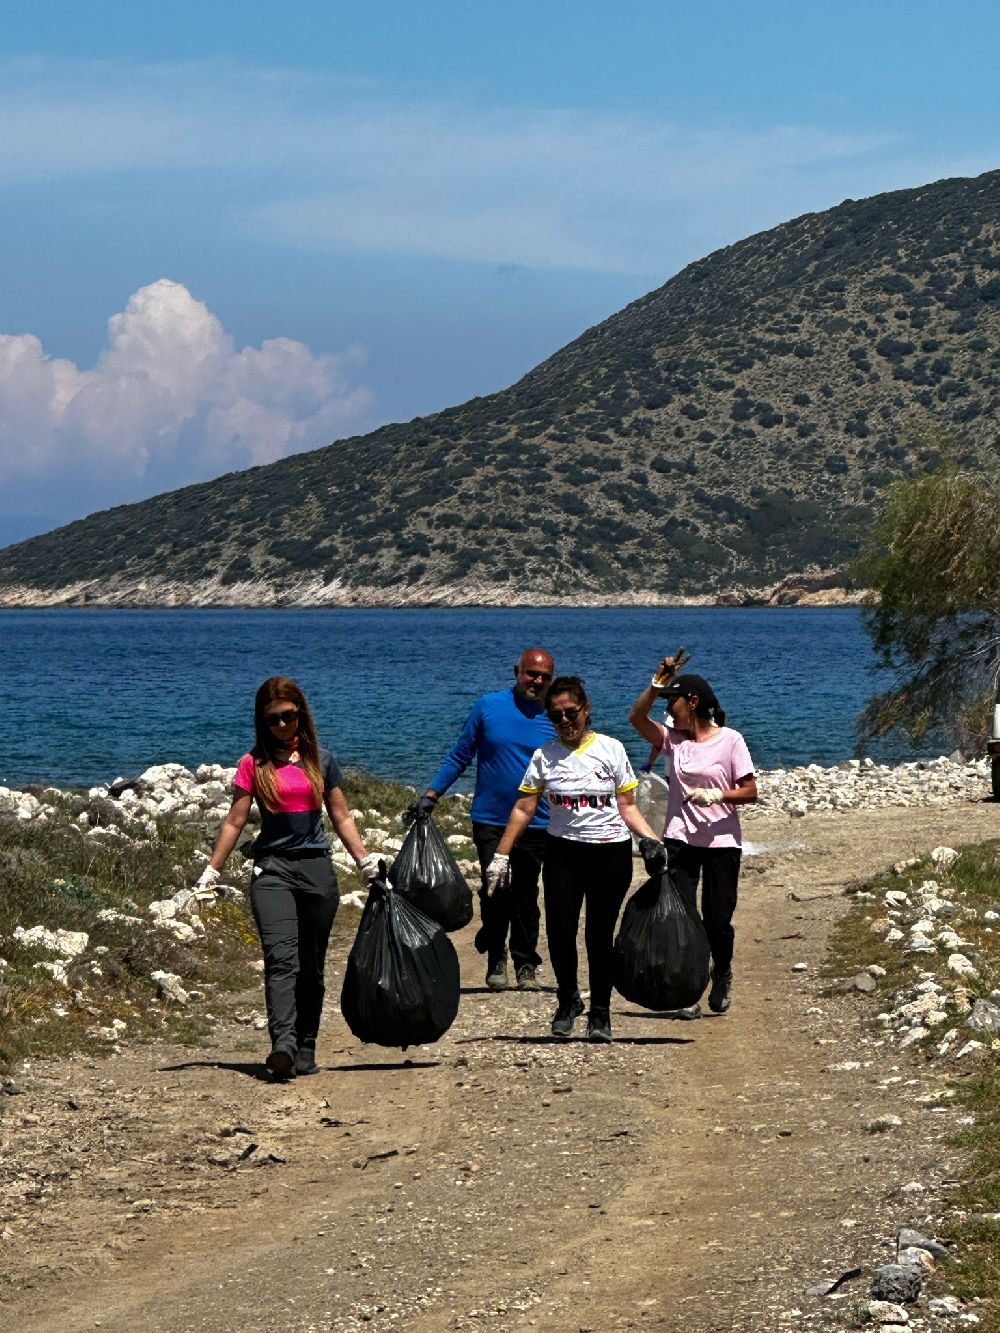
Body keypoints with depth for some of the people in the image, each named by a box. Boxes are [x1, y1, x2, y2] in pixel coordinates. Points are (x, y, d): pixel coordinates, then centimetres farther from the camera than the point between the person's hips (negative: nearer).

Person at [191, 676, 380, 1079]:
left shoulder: (321, 760, 10)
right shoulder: (254, 764, 5)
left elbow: (341, 818, 15)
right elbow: (234, 822, 7)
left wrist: (366, 861, 9)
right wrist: (211, 871, 5)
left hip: (317, 869, 2)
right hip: (272, 868, -2)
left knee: (311, 966, 5)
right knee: (281, 957, -19)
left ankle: (305, 1050, 12)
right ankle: (283, 1043, -32)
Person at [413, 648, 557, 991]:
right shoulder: (488, 706, 1)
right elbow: (460, 756, 7)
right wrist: (431, 794, 1)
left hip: (535, 824, 1)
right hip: (490, 821, -1)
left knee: (526, 895, 7)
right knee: (495, 891, -7)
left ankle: (526, 964, 18)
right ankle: (496, 960, 9)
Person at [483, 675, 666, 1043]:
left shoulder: (610, 749, -1)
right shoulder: (545, 756, 2)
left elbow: (627, 806, 2)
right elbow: (524, 809, 4)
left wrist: (649, 839, -13)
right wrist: (501, 856, 1)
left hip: (610, 852, -1)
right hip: (563, 851, 1)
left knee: (600, 934, 1)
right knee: (559, 931, -5)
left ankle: (600, 1013, 14)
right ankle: (567, 1002, 19)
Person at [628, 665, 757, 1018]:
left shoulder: (730, 740, -5)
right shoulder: (673, 738, 6)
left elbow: (750, 791, -6)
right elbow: (637, 717, -8)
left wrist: (715, 795, -21)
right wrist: (656, 685, -17)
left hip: (721, 843, -3)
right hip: (680, 840, 3)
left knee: (718, 921, 1)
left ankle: (722, 975, 30)